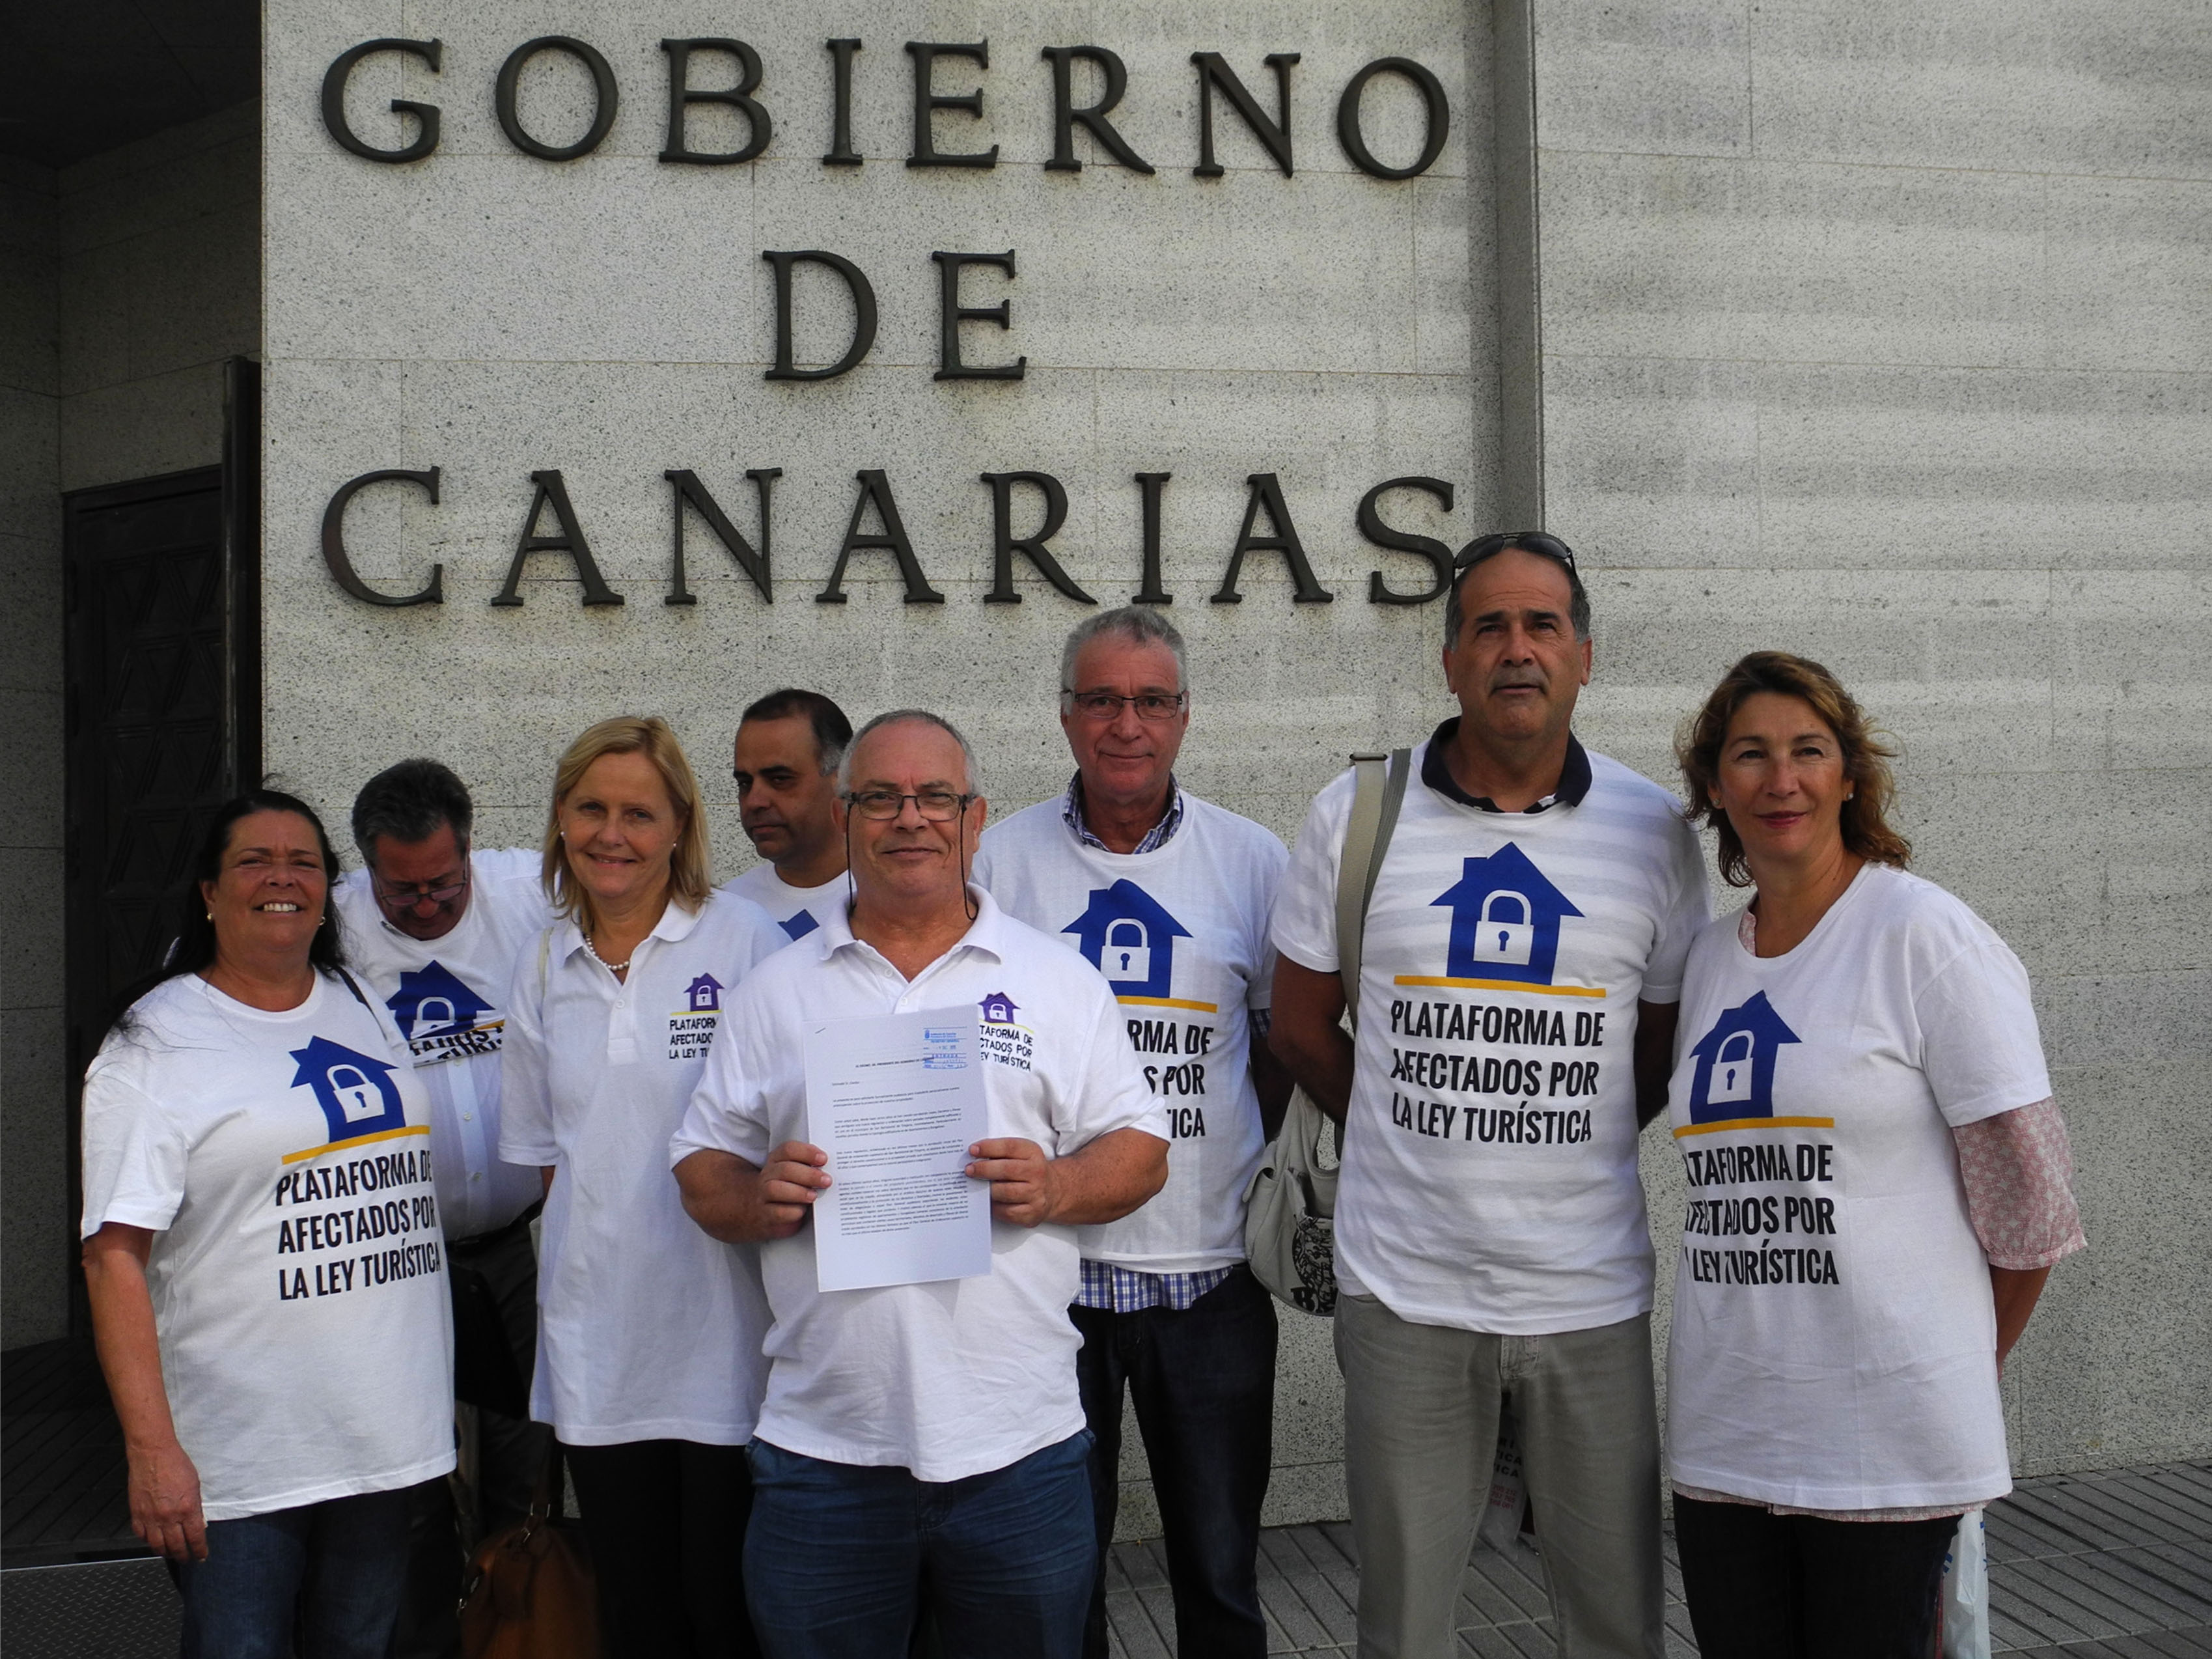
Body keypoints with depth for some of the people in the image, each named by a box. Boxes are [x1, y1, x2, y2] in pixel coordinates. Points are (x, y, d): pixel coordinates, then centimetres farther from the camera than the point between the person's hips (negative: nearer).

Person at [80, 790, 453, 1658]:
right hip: (239, 1459, -5)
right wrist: (151, 1450, -20)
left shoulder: (367, 1010, 11)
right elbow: (115, 1257, -12)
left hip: (385, 1438, 5)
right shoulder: (155, 1047, -6)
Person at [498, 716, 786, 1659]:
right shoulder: (544, 964, 9)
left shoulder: (744, 942, -6)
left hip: (719, 1327, -4)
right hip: (597, 1330, 5)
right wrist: (570, 1267, 10)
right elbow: (545, 1148, 16)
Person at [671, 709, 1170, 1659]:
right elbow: (702, 1171, 10)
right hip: (821, 1446, 1)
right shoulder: (775, 992, 9)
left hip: (1017, 1445, -1)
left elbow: (1139, 1151, 5)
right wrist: (757, 1201, -11)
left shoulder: (1057, 980, 6)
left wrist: (1055, 1189, -14)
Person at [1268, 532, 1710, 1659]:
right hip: (1403, 1290, 0)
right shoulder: (1357, 815, 0)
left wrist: (1554, 1140, 8)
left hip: (1589, 1294, 1)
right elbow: (1302, 1029, 8)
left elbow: (1664, 1050, 11)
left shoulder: (1654, 832, 1)